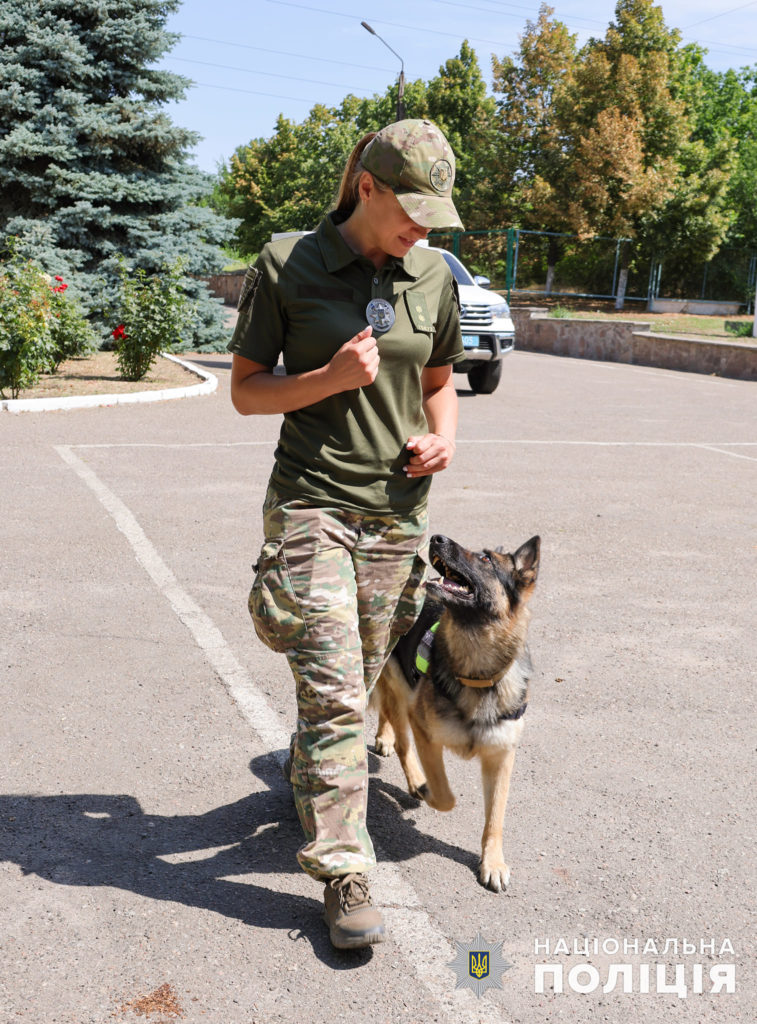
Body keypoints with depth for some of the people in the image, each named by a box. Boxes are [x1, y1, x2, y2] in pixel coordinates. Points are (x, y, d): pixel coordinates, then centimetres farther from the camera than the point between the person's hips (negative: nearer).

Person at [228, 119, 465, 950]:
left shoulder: (434, 277, 7)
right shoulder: (287, 265, -5)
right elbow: (244, 390, -1)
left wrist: (444, 433, -2)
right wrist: (332, 378, -17)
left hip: (396, 511, 4)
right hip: (311, 501, -4)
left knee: (356, 685, 14)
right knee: (332, 693, -7)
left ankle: (306, 783, 42)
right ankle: (343, 874, 4)